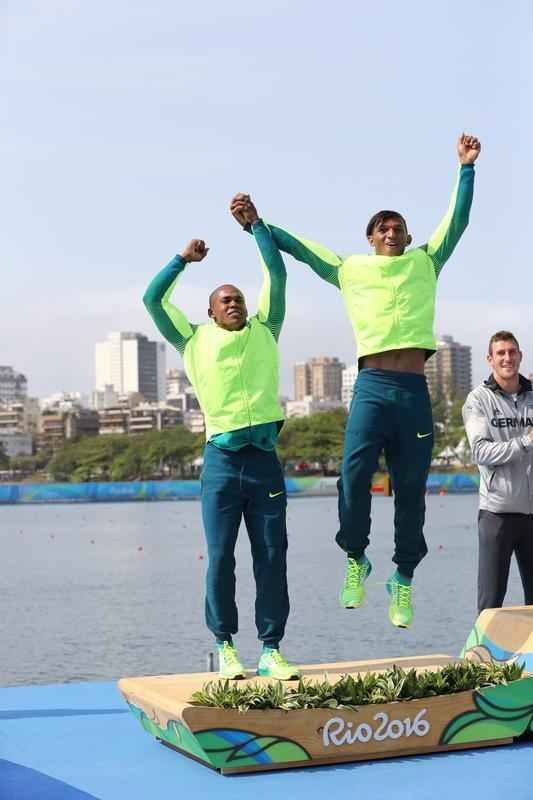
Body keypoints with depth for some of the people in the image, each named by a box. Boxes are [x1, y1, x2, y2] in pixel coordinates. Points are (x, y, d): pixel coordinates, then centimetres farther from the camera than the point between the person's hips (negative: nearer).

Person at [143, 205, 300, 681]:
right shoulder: (195, 342, 11)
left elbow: (277, 275, 12)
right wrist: (184, 260, 15)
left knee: (272, 556, 0)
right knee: (221, 557, -1)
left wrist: (256, 223, 14)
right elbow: (153, 299, 8)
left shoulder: (264, 333, 14)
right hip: (222, 460, -1)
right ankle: (225, 647, 9)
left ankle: (271, 650, 5)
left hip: (265, 459, 2)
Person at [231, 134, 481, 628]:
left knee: (411, 488, 4)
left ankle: (404, 578, 15)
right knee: (355, 473, -17)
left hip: (415, 390, 1)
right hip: (372, 386, -1)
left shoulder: (425, 263, 19)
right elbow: (298, 246, 17)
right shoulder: (350, 270, 16)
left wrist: (466, 168, 11)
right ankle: (355, 559, 2)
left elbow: (457, 221, 16)